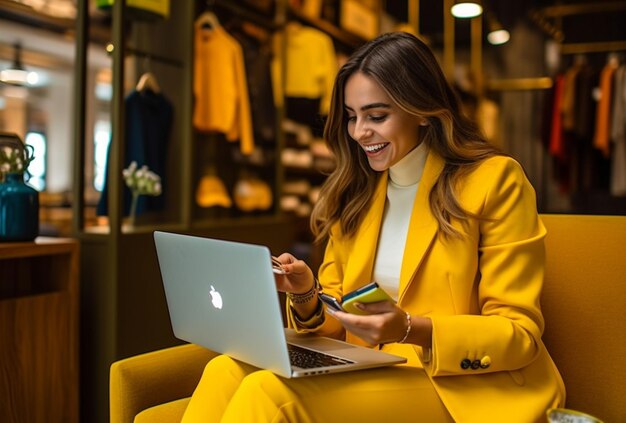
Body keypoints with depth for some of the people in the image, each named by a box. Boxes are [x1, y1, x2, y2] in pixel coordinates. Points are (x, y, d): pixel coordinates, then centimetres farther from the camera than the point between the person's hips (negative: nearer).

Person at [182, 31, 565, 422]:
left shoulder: (495, 181, -7)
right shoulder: (357, 192, 10)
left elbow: (520, 334, -9)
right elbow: (340, 321, 12)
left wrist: (411, 330, -24)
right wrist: (307, 295, -11)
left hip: (458, 387, -5)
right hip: (370, 375, 5)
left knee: (270, 391, -27)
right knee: (227, 372, -22)